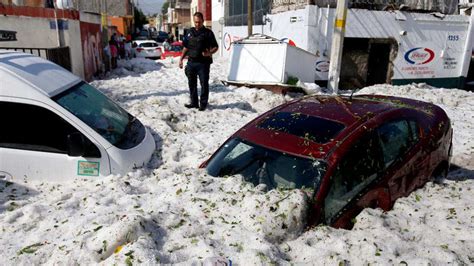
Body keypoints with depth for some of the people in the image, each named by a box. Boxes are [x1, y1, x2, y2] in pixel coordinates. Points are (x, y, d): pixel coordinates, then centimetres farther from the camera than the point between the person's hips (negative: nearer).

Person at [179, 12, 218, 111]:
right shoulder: (190, 32, 13)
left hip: (203, 63, -5)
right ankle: (194, 102, 21)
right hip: (191, 62, 5)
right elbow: (186, 47, 19)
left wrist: (209, 53, -21)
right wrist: (181, 59, 12)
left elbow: (215, 47, -1)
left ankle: (203, 103, 10)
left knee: (204, 84, 0)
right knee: (192, 84, 10)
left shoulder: (208, 33, -1)